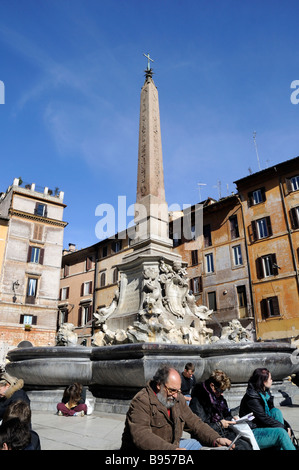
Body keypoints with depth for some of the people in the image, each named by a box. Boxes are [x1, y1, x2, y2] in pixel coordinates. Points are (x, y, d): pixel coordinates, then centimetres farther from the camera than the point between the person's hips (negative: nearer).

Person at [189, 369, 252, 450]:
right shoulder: (197, 401, -17)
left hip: (225, 432, 8)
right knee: (242, 446, -24)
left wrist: (231, 418, 6)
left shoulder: (218, 396, 12)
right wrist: (219, 424, -14)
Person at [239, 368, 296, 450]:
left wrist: (286, 426, -3)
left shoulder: (266, 392, 8)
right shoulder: (252, 397, -19)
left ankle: (281, 448, -17)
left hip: (263, 427, 9)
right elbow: (264, 418, -20)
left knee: (276, 411, -11)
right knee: (281, 432, -26)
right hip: (252, 433, -9)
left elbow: (274, 412, 12)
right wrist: (284, 428, -15)